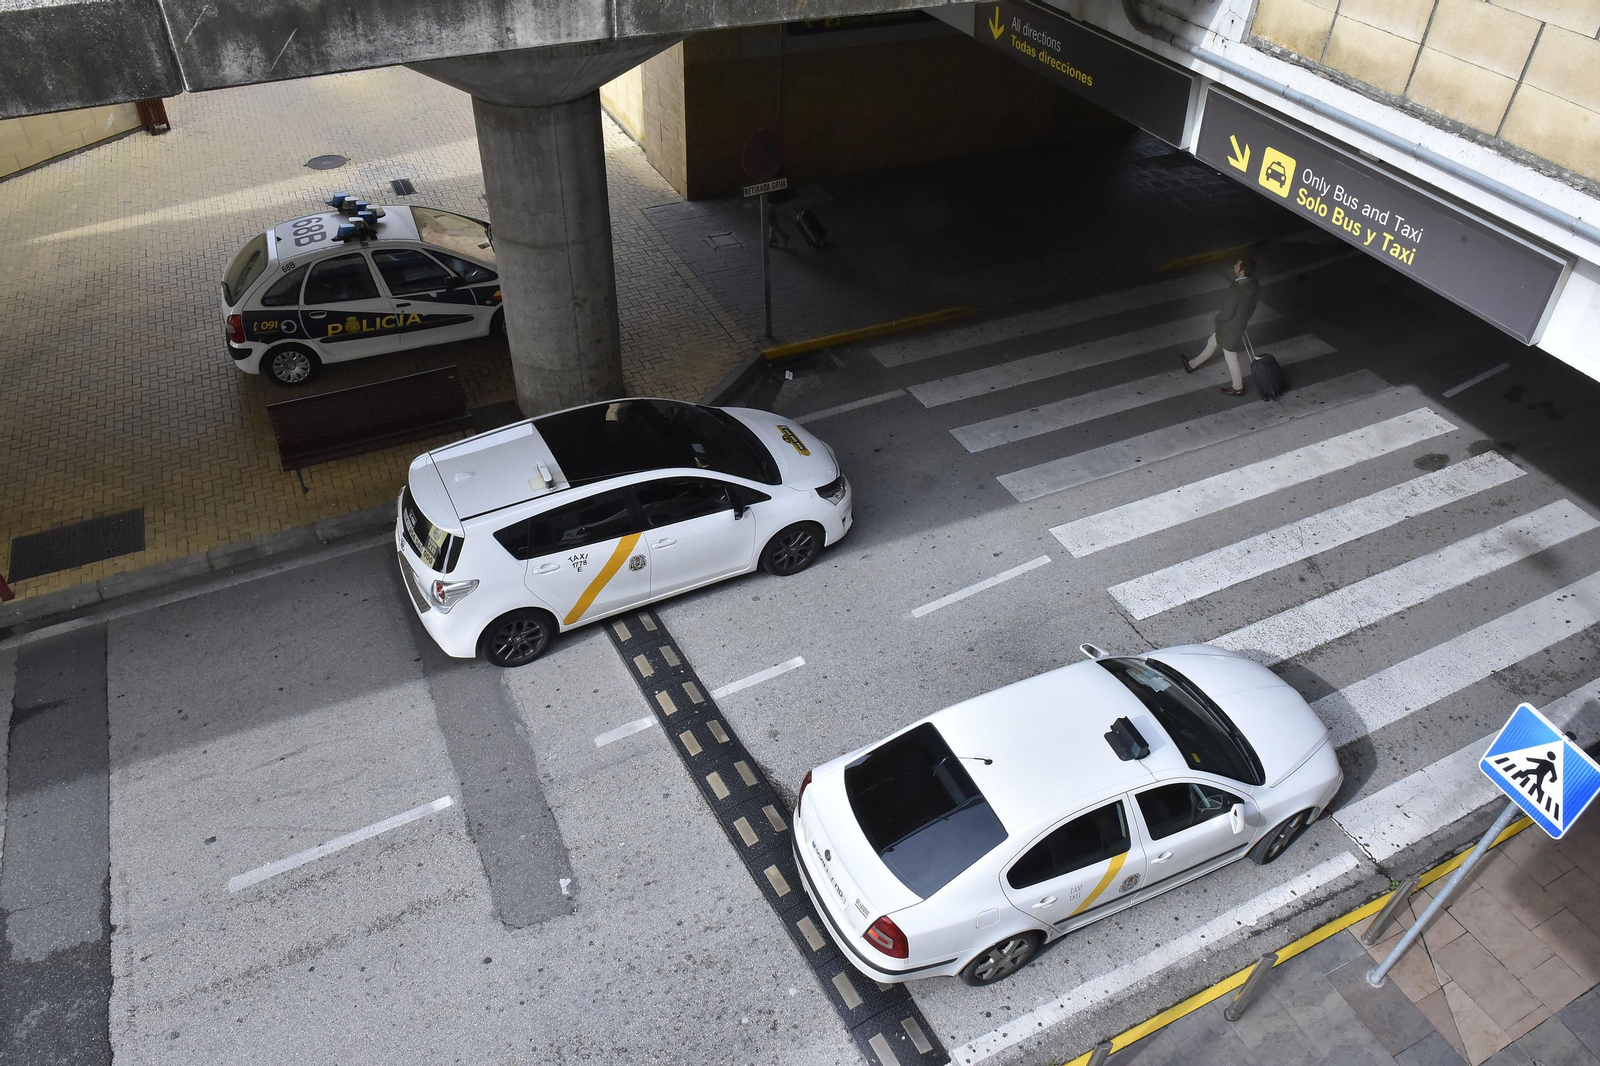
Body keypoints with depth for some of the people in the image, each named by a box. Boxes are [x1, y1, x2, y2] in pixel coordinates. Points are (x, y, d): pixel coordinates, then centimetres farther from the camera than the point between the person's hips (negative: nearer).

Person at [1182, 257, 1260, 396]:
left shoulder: (1235, 291, -39)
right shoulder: (1254, 284, -13)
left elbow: (1226, 314, -28)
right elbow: (1253, 303, 3)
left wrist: (1217, 318, -6)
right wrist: (1244, 318, 16)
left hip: (1230, 328, -8)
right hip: (1241, 321, 8)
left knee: (1231, 358, 14)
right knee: (1212, 343, 28)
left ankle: (1238, 388, 34)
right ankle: (1192, 365, 50)